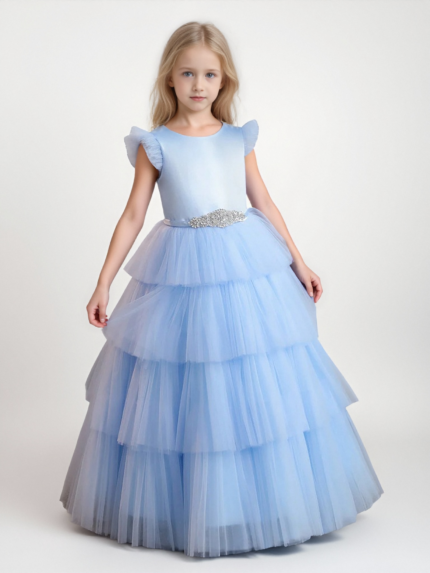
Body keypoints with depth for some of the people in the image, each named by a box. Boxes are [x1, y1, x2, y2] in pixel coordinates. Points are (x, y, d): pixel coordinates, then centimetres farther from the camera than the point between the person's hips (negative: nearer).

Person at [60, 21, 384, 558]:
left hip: (249, 270, 2)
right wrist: (103, 283, -3)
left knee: (260, 390, 7)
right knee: (185, 395, 4)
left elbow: (264, 204, 12)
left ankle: (260, 501, 25)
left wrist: (298, 263, 11)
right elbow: (133, 216, 1)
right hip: (181, 275, -2)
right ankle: (181, 508, 22)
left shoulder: (238, 138, 6)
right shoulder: (155, 144, 0)